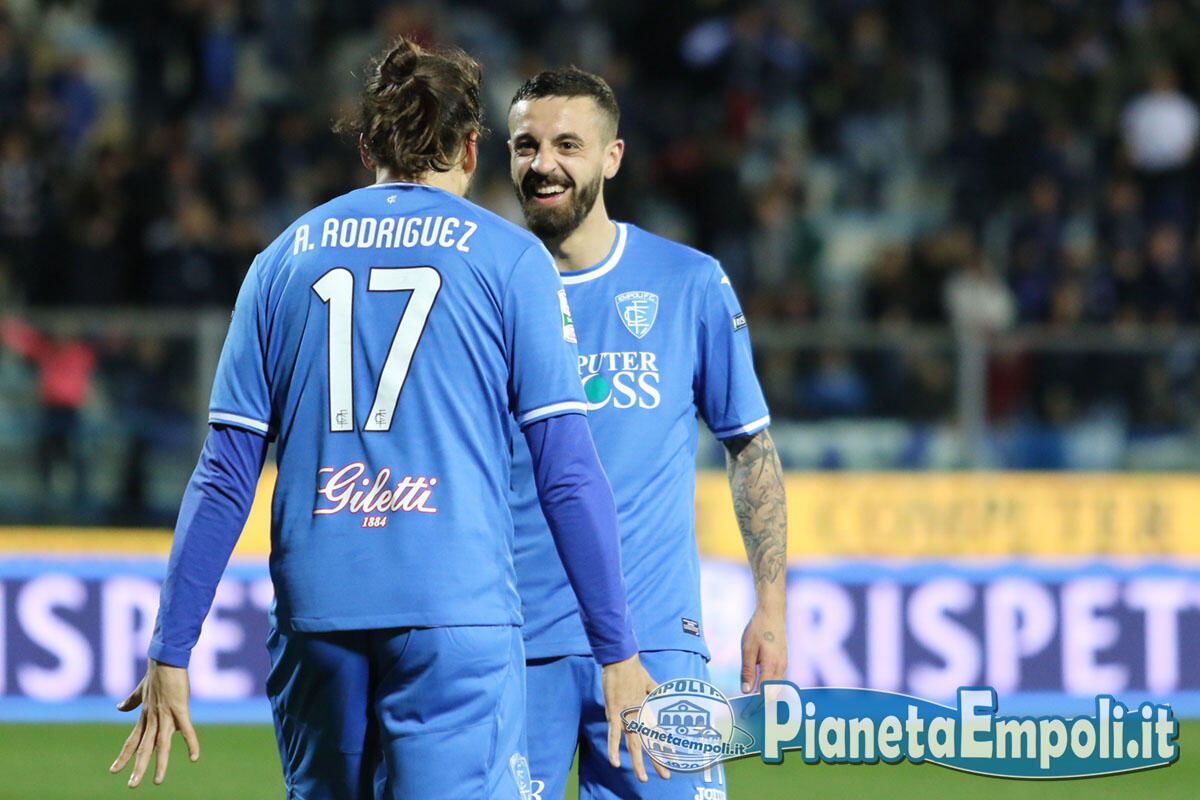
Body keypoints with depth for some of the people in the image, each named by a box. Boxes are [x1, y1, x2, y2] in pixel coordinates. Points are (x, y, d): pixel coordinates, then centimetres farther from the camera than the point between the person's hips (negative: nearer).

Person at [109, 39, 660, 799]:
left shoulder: (287, 257, 12)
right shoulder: (509, 257, 4)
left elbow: (225, 476, 9)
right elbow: (567, 468, -2)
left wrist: (171, 653, 11)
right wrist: (618, 651, 2)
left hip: (315, 615, 4)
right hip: (458, 607, -4)